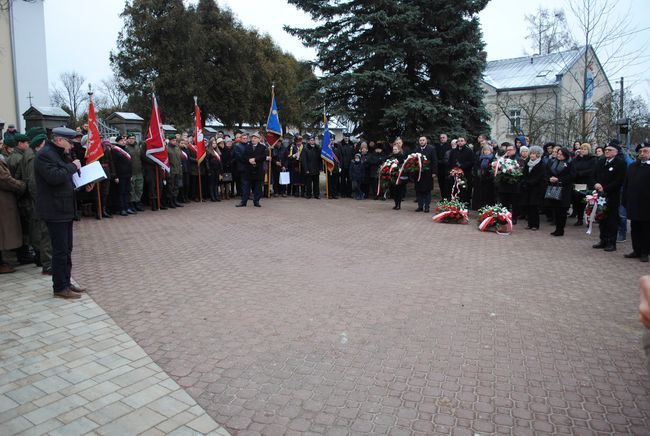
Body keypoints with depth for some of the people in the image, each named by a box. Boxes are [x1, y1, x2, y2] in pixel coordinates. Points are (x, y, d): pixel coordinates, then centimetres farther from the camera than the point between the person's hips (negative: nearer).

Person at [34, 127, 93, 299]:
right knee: (60, 250, -5)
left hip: (65, 209, 10)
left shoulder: (60, 154, 17)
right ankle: (60, 288, 4)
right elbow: (54, 176, -28)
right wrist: (73, 166, -16)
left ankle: (66, 283, 22)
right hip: (55, 210, -10)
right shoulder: (45, 155, -14)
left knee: (66, 249, 14)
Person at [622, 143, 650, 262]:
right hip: (633, 205, 5)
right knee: (635, 229, 12)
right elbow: (626, 185, 11)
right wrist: (625, 201, 5)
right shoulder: (632, 167, 11)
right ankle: (636, 250, 23)